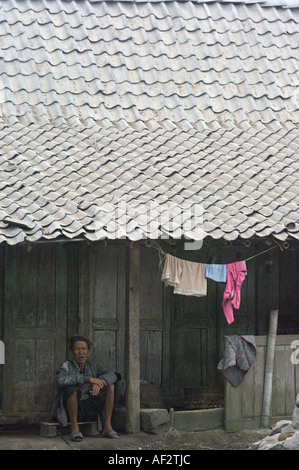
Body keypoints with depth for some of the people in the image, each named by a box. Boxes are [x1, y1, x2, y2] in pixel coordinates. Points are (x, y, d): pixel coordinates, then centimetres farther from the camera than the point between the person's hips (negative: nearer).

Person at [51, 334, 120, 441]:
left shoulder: (92, 367, 4)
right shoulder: (66, 366, -11)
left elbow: (112, 375, -9)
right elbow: (61, 380, -33)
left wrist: (99, 382, -31)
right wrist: (89, 379, -35)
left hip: (89, 412, 5)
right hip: (70, 411, -5)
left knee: (109, 385, -5)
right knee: (71, 388, -32)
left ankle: (107, 426, -12)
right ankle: (74, 427, -24)